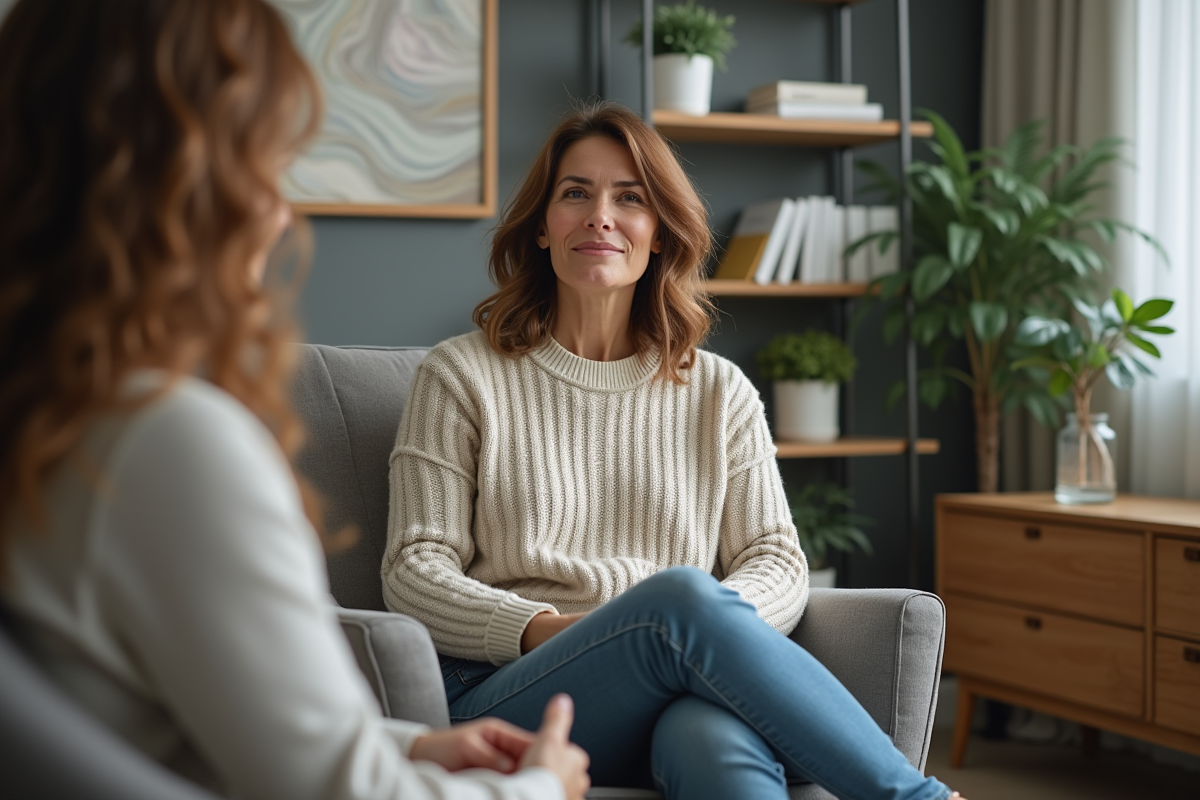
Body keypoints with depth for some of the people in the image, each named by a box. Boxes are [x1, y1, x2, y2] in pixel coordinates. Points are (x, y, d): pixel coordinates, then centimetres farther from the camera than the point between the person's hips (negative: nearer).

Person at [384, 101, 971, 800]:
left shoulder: (720, 393, 19)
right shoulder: (463, 375, 12)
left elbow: (778, 559, 11)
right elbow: (414, 571, 5)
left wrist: (718, 626, -13)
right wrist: (546, 629, -14)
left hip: (683, 696, 2)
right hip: (508, 700, -1)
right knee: (683, 592, -34)